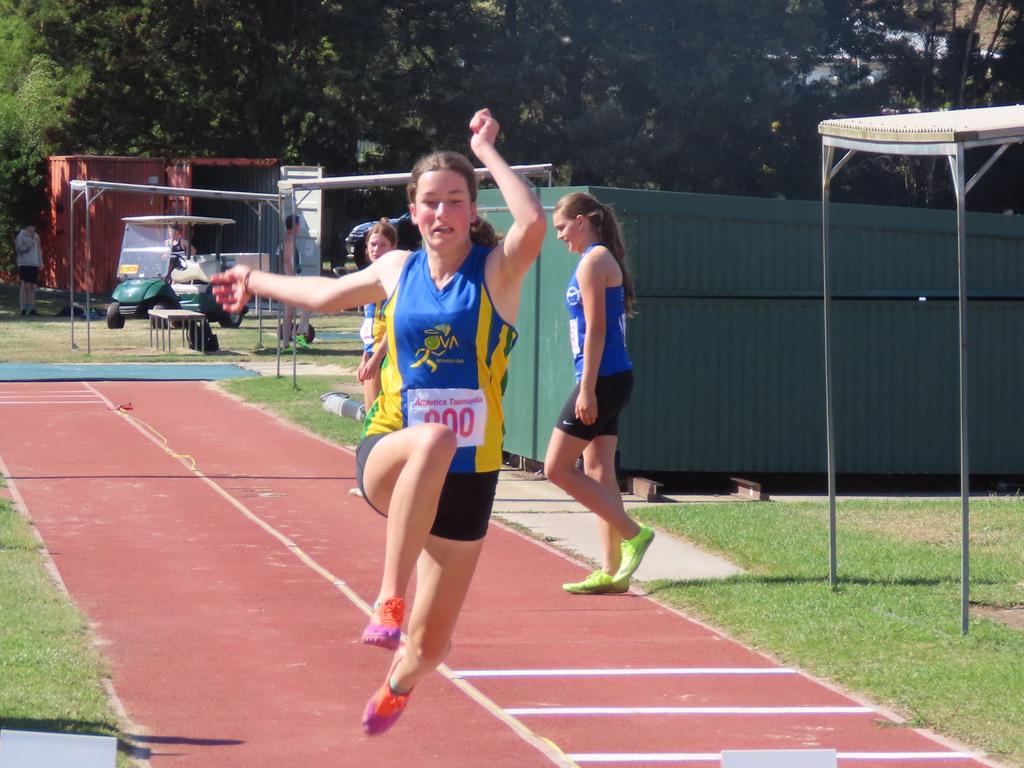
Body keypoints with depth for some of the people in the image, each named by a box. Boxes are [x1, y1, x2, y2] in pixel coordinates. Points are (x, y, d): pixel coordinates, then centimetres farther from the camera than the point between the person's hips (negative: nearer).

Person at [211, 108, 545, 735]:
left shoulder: (496, 273, -3)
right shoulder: (397, 271, 8)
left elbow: (533, 223, -26)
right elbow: (327, 295, 29)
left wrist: (487, 151, -16)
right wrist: (256, 281, 41)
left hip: (468, 477, -1)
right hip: (389, 455, 1)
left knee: (430, 646, 6)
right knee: (434, 439, -40)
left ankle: (397, 684, 46)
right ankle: (388, 600, -41)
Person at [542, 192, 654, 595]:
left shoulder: (593, 262, -11)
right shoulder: (606, 260, 18)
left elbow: (595, 329, -17)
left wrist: (587, 389, -19)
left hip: (602, 380, -10)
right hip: (611, 380, 10)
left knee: (557, 468, -6)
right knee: (598, 474, 9)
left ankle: (633, 533, -5)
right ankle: (612, 570, 8)